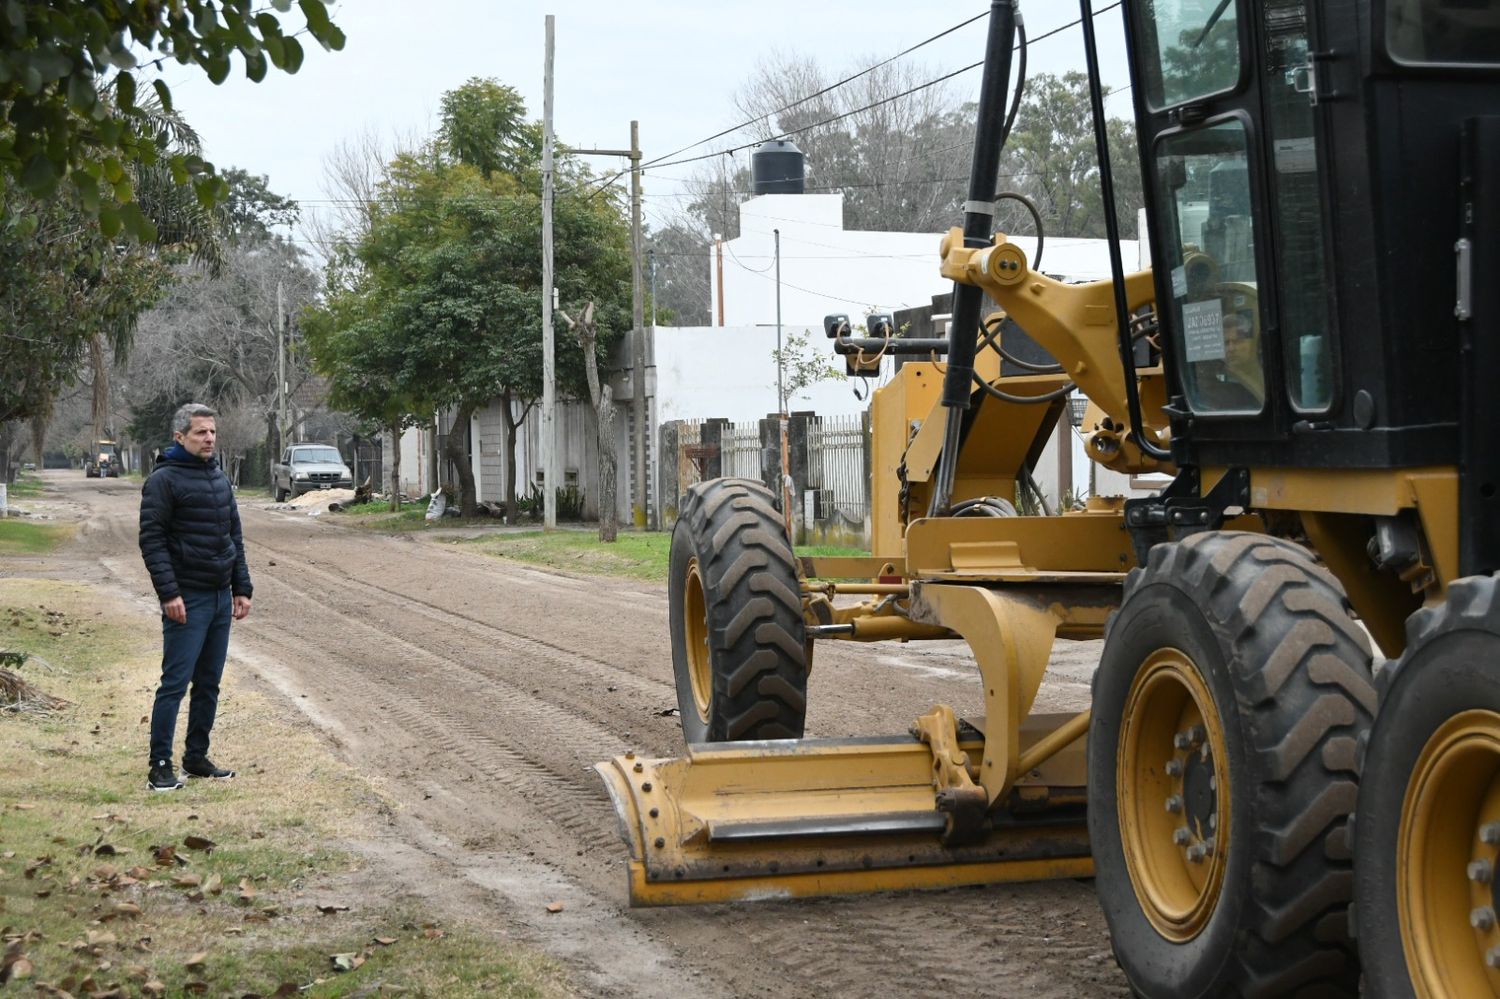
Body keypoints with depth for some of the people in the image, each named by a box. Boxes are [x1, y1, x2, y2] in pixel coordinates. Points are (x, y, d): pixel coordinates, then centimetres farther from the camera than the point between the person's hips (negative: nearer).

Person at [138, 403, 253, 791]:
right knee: (176, 682, -7)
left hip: (220, 598, 7)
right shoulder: (164, 480, -8)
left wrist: (241, 588, 13)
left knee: (209, 683, 11)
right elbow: (152, 540, -13)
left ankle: (197, 757, 20)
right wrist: (169, 593, -19)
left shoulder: (219, 479, 14)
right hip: (187, 599, -7)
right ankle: (160, 766, -4)